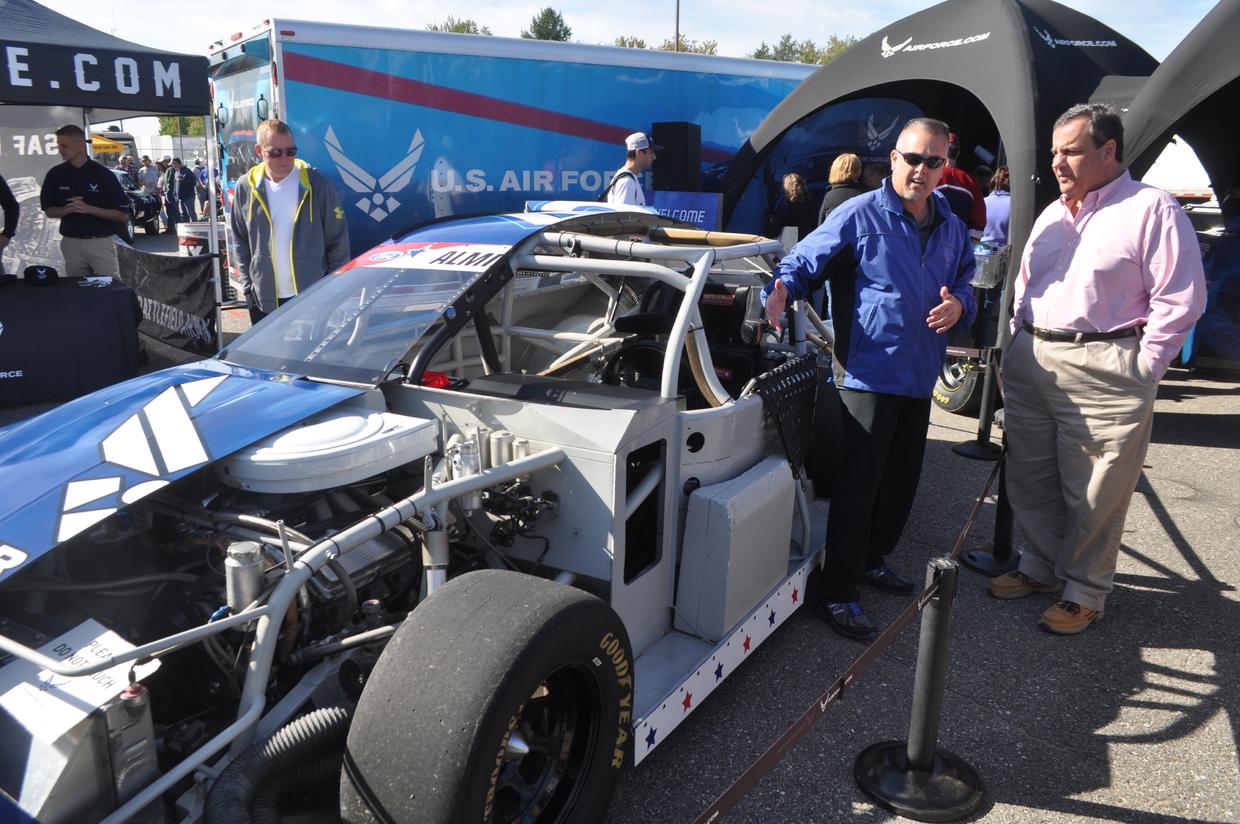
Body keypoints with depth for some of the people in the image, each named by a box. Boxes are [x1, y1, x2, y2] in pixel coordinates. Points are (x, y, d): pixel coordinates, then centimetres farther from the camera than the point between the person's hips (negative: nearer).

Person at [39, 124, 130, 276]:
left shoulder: (103, 174, -4)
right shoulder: (55, 174, 5)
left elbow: (123, 215, -5)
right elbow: (49, 211, 12)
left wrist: (89, 209, -16)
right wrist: (67, 209, -9)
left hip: (101, 242, -3)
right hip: (71, 243, 3)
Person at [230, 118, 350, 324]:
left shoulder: (316, 184, -5)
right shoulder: (246, 187, 2)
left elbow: (338, 240, -2)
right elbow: (238, 239, 10)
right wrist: (248, 286, 4)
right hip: (264, 300, 3)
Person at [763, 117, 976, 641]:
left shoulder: (952, 229, 14)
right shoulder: (859, 216, -8)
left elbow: (965, 284, 25)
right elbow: (802, 263, -9)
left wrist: (958, 304, 1)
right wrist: (779, 291, -31)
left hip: (920, 377, 7)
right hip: (869, 375, -7)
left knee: (902, 479, 17)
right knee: (859, 484, -6)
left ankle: (873, 559, 37)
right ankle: (836, 594, 3)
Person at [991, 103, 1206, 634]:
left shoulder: (1151, 210, -7)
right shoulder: (1051, 216, 16)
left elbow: (1179, 301, -10)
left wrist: (1138, 371, -11)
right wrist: (1021, 345, 16)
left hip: (1102, 369, -7)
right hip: (1030, 364, 7)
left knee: (1093, 495, 2)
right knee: (1029, 478, 15)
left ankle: (1085, 590, 18)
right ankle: (1041, 565, 33)